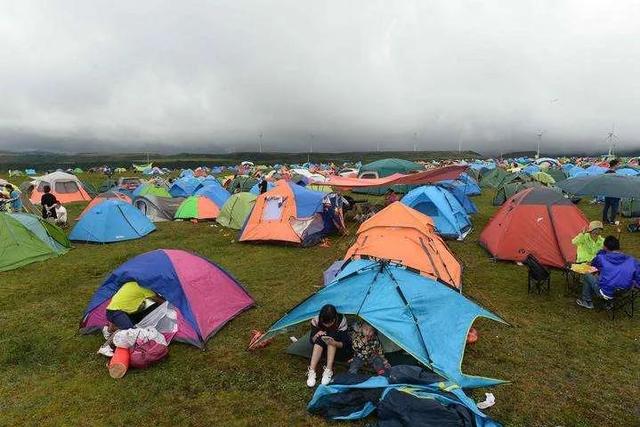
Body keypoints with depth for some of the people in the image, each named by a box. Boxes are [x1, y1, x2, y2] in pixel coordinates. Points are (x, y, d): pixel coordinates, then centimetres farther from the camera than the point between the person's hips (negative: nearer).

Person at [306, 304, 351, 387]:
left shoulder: (341, 321, -27)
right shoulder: (316, 320, -21)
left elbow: (344, 344, -23)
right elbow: (311, 340, -12)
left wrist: (335, 343, -45)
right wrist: (316, 336, -35)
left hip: (338, 347, -2)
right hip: (322, 347, 2)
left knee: (331, 335, -33)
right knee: (320, 339, -32)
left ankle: (328, 371, -37)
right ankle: (311, 372, -36)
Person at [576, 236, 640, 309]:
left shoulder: (601, 258, -11)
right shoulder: (632, 260, -4)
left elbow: (593, 264, 12)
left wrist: (602, 252, 14)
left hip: (607, 294, -4)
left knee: (587, 276, 20)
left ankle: (587, 302, 31)